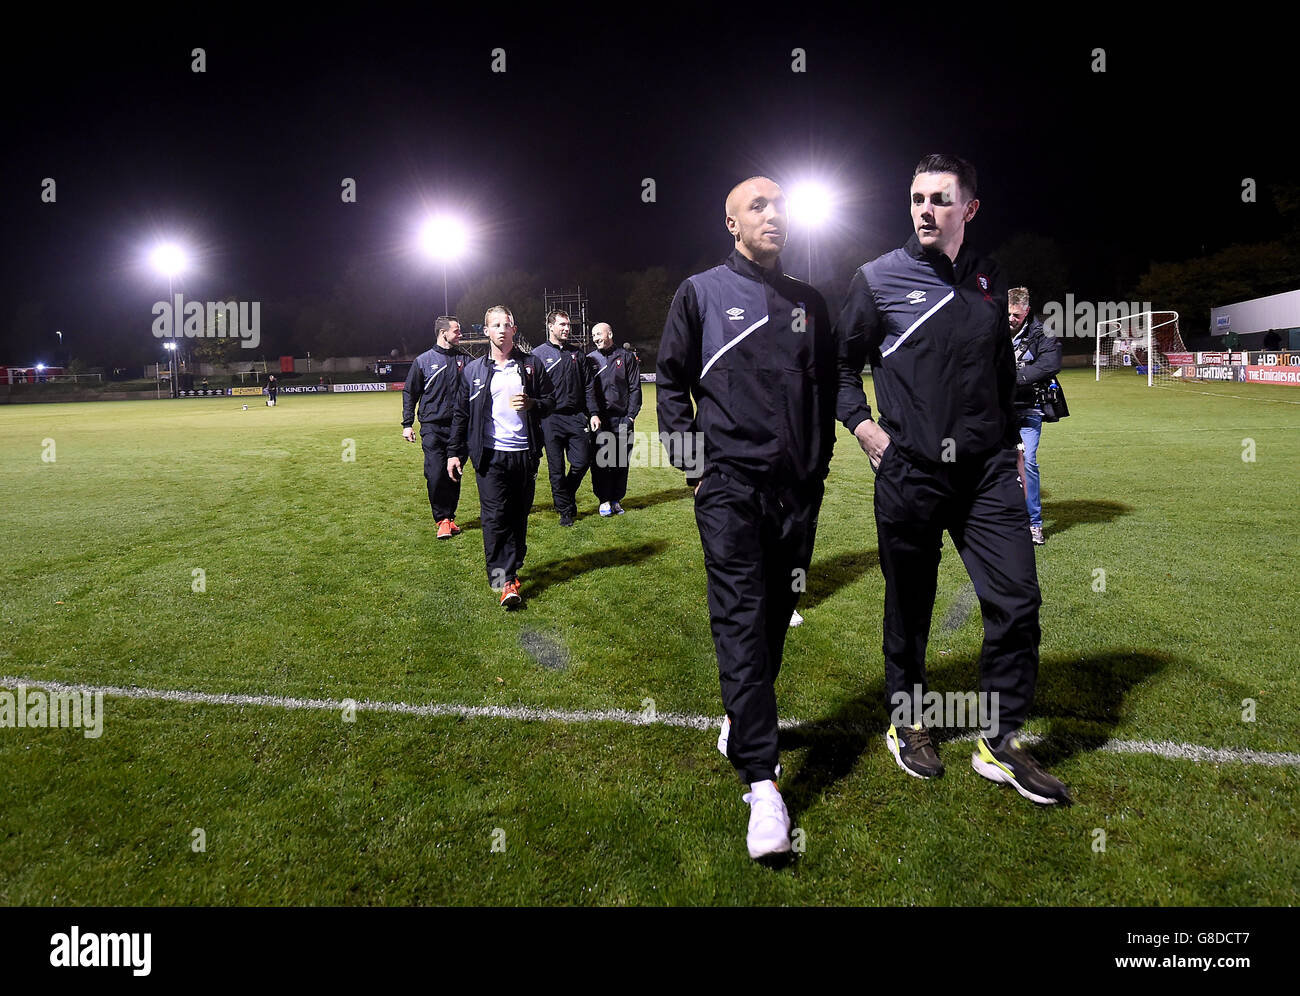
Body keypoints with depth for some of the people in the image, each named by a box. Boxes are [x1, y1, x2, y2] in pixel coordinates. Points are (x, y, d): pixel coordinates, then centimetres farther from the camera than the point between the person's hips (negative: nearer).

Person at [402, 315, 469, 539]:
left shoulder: (464, 359, 8)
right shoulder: (423, 361, 2)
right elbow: (410, 393, 8)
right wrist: (407, 424, 3)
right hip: (433, 427, -2)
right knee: (435, 475, -9)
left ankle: (450, 517, 19)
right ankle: (442, 520, 2)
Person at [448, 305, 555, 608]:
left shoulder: (531, 365, 8)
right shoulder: (473, 370, 8)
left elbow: (550, 402, 11)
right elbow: (461, 414, 11)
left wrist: (532, 404, -11)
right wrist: (454, 452, 7)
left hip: (525, 453, 2)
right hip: (490, 455, -1)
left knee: (519, 515, 7)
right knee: (495, 516, -9)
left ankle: (512, 567, 23)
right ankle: (505, 580, -10)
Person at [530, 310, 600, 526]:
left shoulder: (576, 353, 13)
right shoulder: (538, 354, 2)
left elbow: (588, 386, 14)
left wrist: (593, 413, 6)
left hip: (576, 417, 3)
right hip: (551, 420, -3)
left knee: (582, 461, -1)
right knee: (556, 468, 1)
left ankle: (568, 493, 26)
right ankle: (565, 510, 13)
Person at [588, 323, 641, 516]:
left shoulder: (626, 357, 7)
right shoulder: (590, 359, 9)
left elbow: (635, 388, 5)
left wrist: (631, 415, -3)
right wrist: (592, 414, -5)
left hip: (622, 420, 0)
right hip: (598, 419, 0)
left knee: (621, 461, 5)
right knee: (600, 461, -2)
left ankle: (616, 499, 15)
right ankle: (604, 500, 7)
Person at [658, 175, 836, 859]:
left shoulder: (809, 304, 16)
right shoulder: (701, 293, 5)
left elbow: (826, 389, 20)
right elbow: (671, 380, 6)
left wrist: (818, 466, 13)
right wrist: (692, 462, -2)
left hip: (796, 487, 5)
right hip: (729, 479, -4)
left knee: (776, 611, 10)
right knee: (741, 617, -11)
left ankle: (744, 721, 32)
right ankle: (761, 784, -12)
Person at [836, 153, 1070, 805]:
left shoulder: (988, 283, 12)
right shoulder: (879, 279, -1)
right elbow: (841, 364, 6)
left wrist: (1008, 451, 18)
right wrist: (863, 426, -7)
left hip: (985, 471, 4)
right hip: (909, 473, -3)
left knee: (1017, 600, -2)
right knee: (909, 607, 7)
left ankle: (999, 742, 14)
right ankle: (905, 723, 29)